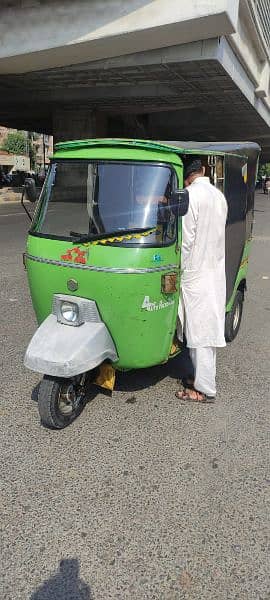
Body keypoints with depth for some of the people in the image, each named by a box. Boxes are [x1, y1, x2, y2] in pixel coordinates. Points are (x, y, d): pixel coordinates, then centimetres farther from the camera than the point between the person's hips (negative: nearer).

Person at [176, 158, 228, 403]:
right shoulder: (219, 195, 11)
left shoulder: (191, 195, -14)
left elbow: (186, 239, -16)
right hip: (217, 272, 9)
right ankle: (203, 378, 28)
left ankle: (204, 389, 7)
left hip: (196, 274, -8)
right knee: (209, 329, 15)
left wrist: (178, 270, -4)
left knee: (200, 332, -2)